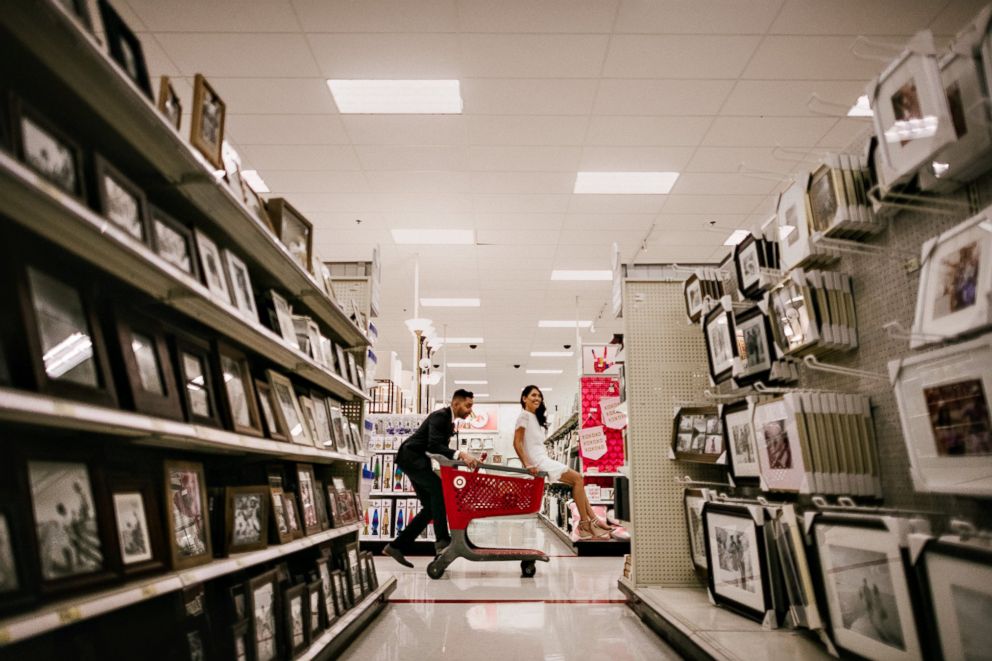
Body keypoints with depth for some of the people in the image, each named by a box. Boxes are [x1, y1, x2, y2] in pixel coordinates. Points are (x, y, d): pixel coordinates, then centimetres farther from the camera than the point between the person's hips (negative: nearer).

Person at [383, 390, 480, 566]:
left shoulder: (450, 420, 11)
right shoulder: (440, 416, -18)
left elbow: (441, 447, 12)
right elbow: (433, 445, -32)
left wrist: (464, 459, 0)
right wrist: (460, 454, -43)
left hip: (418, 460, 10)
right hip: (410, 457, -10)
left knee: (430, 507, 4)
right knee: (438, 487, -27)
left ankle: (397, 546, 9)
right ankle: (442, 538, -22)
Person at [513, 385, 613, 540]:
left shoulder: (535, 417, 22)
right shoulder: (524, 416, -7)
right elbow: (517, 443, -15)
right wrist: (528, 465, -21)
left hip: (544, 459, 9)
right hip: (538, 461, -9)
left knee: (577, 480, 2)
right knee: (577, 478, -12)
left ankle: (593, 520, -1)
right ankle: (584, 524, -9)